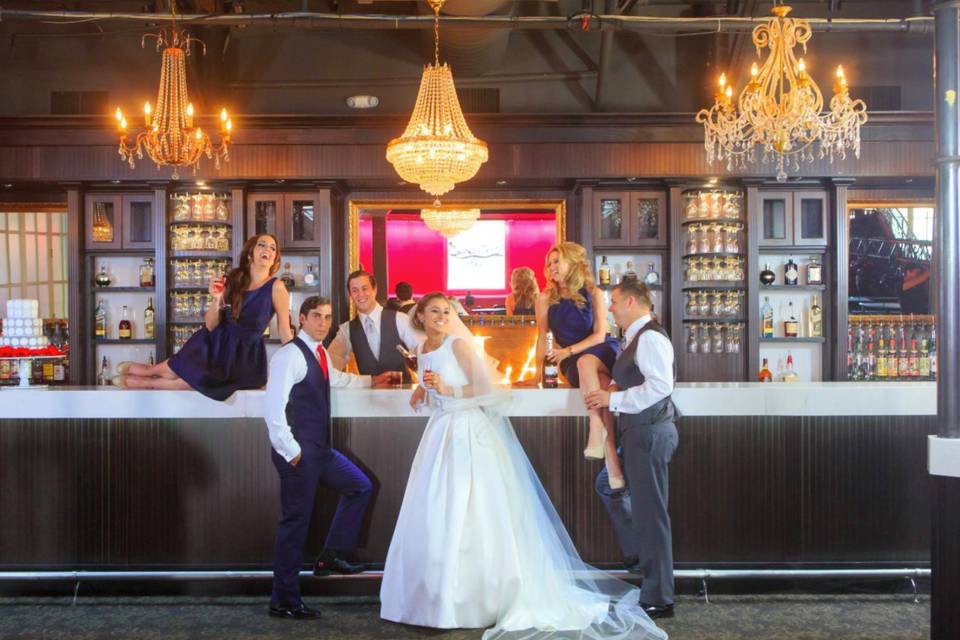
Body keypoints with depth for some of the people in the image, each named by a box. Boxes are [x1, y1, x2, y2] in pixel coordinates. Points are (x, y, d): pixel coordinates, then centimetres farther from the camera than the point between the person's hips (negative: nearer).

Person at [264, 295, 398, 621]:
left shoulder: (320, 353, 12)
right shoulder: (290, 355, -17)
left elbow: (336, 378, 36)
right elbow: (273, 410, -22)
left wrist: (370, 380, 41)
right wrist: (291, 451, -20)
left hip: (320, 448, 10)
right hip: (299, 451, -10)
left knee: (360, 487, 19)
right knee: (296, 521, -4)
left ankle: (331, 556, 24)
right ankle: (283, 601, 7)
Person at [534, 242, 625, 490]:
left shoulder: (594, 294, 2)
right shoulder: (546, 299, 6)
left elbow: (599, 335, -4)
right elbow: (542, 337, 5)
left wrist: (568, 351, -16)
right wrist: (540, 371, -6)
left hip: (602, 352, 0)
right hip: (572, 362, 1)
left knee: (586, 362, -38)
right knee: (602, 385, -33)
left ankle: (596, 428, -40)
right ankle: (613, 464, -44)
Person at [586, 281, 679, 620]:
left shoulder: (650, 337, -15)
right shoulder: (637, 338, 15)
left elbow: (660, 386, -26)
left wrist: (613, 399, -19)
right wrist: (609, 394, 2)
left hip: (650, 432, -11)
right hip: (640, 431, 11)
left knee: (650, 512, -3)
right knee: (608, 486, 24)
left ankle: (658, 599, 6)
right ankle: (640, 556, 32)